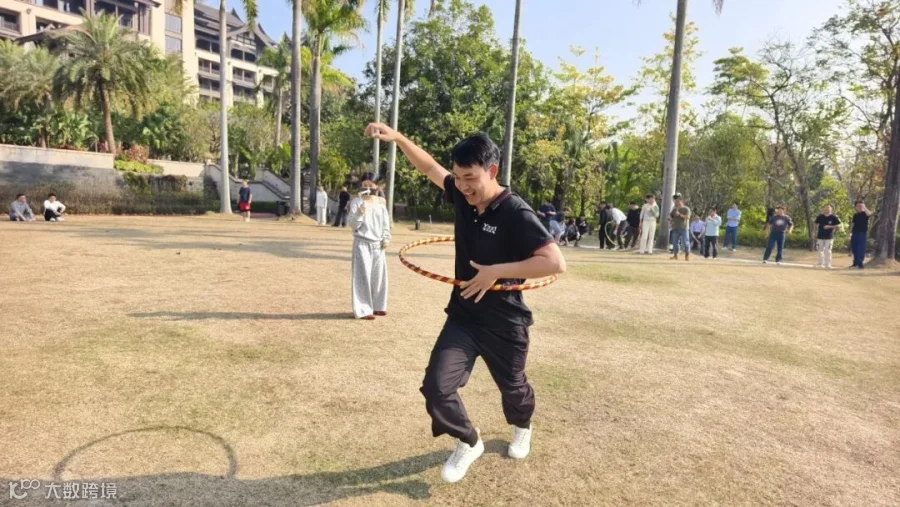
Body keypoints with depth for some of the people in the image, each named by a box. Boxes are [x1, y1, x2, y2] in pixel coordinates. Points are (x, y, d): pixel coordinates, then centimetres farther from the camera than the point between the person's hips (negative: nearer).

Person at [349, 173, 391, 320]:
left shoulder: (381, 202, 8)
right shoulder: (357, 201, -4)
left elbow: (386, 222, 13)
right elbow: (353, 224, -9)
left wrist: (386, 238, 3)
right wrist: (360, 212, -25)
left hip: (378, 244, 5)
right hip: (362, 243, -4)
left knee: (378, 275, 9)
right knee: (363, 276, -4)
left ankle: (377, 306, 23)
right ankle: (363, 310, 0)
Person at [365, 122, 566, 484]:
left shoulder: (515, 213, -23)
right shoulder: (462, 196, -5)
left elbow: (556, 263, -30)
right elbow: (430, 167, 10)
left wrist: (497, 271, -32)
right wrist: (398, 138, -2)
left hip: (504, 323, -4)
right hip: (463, 315, 5)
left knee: (512, 388, 19)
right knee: (436, 386, -7)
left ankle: (521, 427, 57)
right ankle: (468, 443, 23)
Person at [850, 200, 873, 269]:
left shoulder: (865, 214, -2)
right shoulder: (855, 215, 16)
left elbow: (869, 214, -28)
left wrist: (864, 207, -26)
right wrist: (851, 232, 16)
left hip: (862, 233, -6)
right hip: (854, 233, 6)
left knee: (861, 249, -7)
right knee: (854, 248, 9)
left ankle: (860, 263, -4)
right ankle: (855, 262, 21)